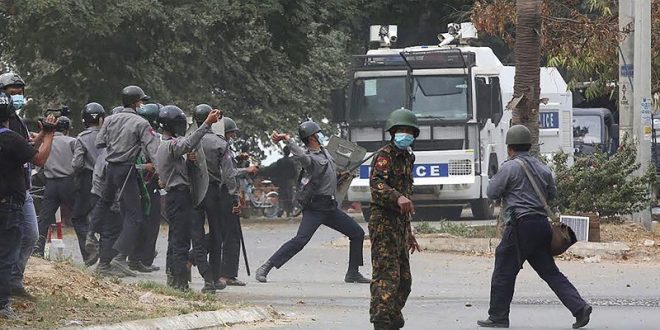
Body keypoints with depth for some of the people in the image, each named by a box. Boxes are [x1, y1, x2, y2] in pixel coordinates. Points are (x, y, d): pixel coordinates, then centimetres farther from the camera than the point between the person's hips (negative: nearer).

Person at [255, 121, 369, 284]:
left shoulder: (324, 151, 10)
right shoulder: (310, 158, -19)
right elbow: (301, 156, -43)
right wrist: (287, 140, -45)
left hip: (330, 207, 9)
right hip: (315, 207, -9)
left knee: (357, 234, 11)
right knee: (300, 240, -21)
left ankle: (353, 273, 20)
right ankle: (265, 269, -18)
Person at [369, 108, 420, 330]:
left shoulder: (406, 158, 21)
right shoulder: (384, 156, -8)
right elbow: (377, 184, -25)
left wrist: (409, 233, 30)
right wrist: (398, 198, -44)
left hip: (400, 224, 9)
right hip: (384, 222, -9)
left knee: (403, 280, 12)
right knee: (387, 275, -17)